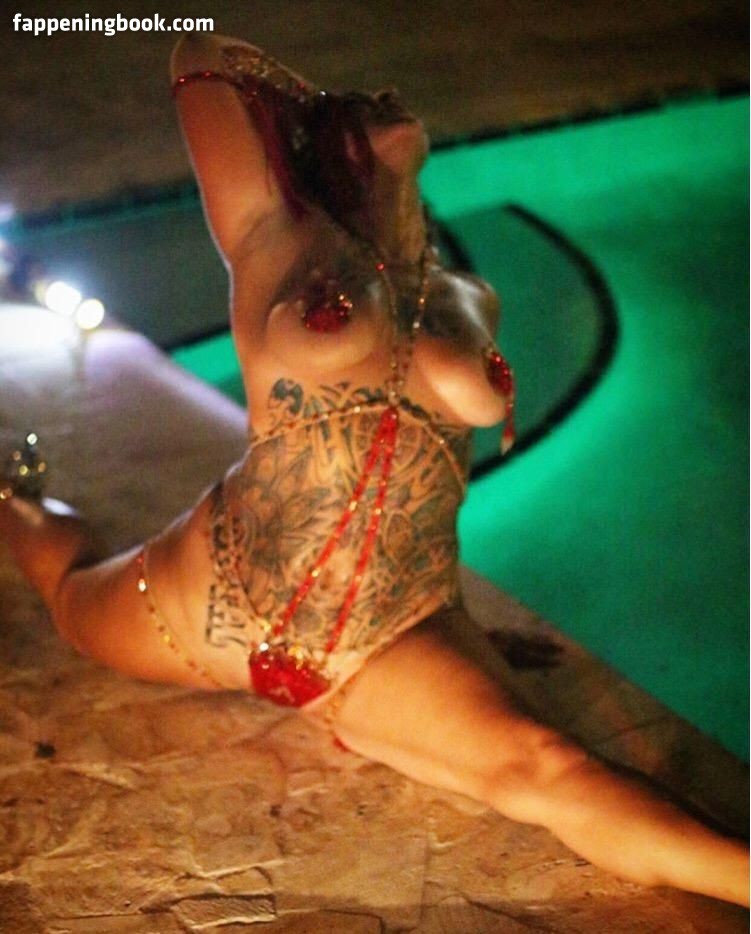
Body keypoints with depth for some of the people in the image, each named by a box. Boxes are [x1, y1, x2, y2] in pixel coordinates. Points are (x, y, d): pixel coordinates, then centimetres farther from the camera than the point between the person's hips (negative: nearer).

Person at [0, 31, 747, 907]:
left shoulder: (461, 299, 11)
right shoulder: (285, 242, 0)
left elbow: (472, 395, -11)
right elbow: (202, 57, -1)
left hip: (388, 642, 1)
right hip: (217, 600, -1)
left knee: (534, 768, -25)